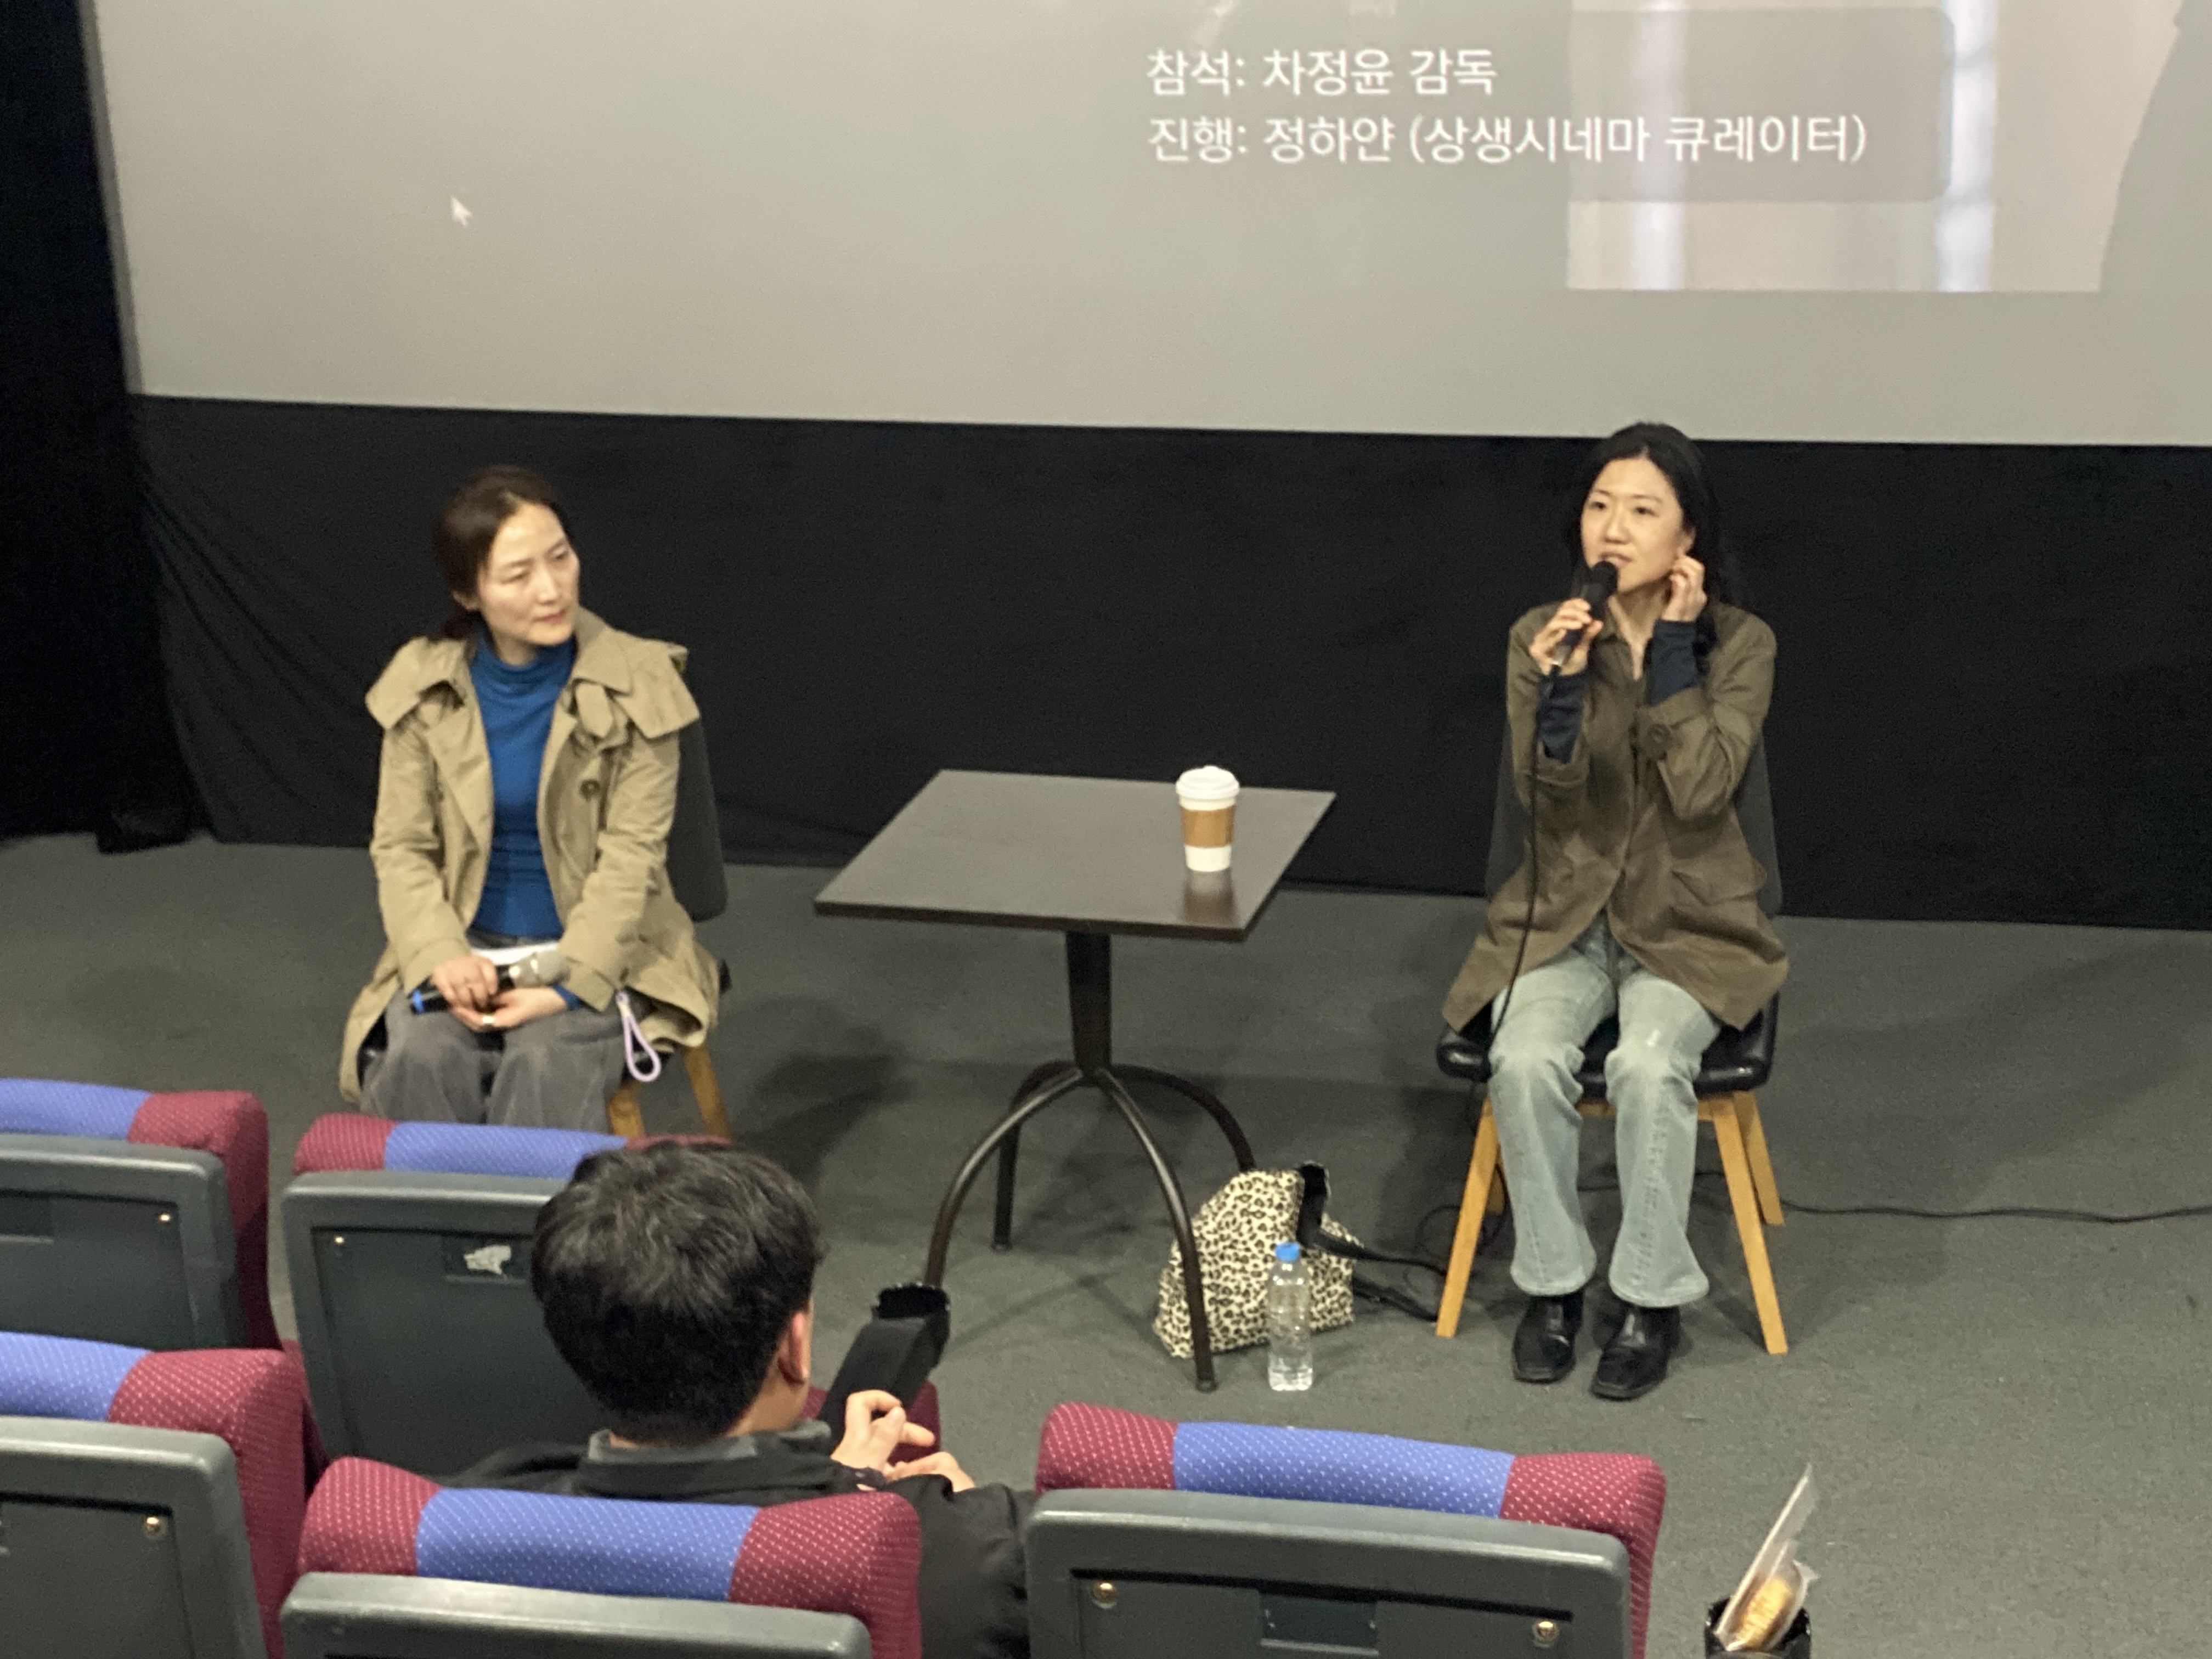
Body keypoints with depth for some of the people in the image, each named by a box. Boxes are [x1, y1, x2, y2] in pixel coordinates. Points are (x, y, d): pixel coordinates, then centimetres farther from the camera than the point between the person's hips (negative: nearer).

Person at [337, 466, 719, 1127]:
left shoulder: (637, 684, -8)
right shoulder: (424, 687, -1)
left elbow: (631, 855, -10)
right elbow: (401, 847, 0)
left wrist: (568, 985, -22)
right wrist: (442, 956, -19)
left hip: (600, 950, -2)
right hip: (465, 943, 2)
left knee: (547, 1067, -31)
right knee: (419, 1060, -28)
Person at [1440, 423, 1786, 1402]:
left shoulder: (1739, 643, -5)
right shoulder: (1542, 636, -1)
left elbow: (1700, 790, -19)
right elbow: (1547, 799, -10)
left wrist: (1674, 645, -19)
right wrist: (1561, 685, -26)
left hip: (1685, 922, -1)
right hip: (1563, 914, 2)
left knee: (1648, 1066, -30)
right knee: (1526, 1062, -28)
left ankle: (1653, 1300, -11)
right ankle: (1552, 1285, -7)